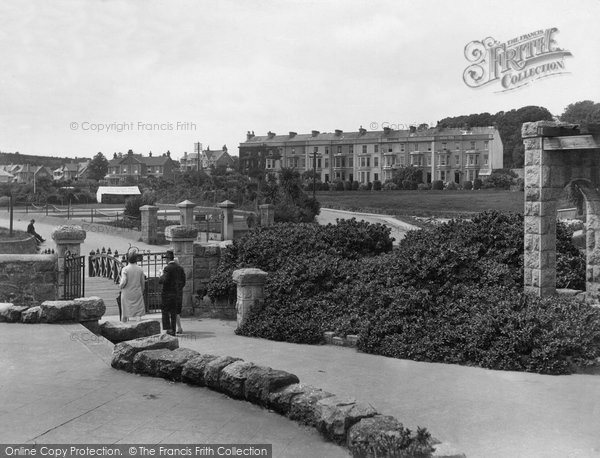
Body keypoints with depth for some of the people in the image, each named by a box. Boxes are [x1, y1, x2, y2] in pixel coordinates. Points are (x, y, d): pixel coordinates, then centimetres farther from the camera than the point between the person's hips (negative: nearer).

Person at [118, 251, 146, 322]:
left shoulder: (125, 269, -8)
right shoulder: (140, 269, -1)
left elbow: (123, 282, -15)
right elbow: (142, 282, 5)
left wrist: (120, 286, 7)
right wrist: (142, 292, 18)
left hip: (127, 293, -1)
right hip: (138, 294, 1)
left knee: (125, 313, 12)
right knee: (138, 313, 2)